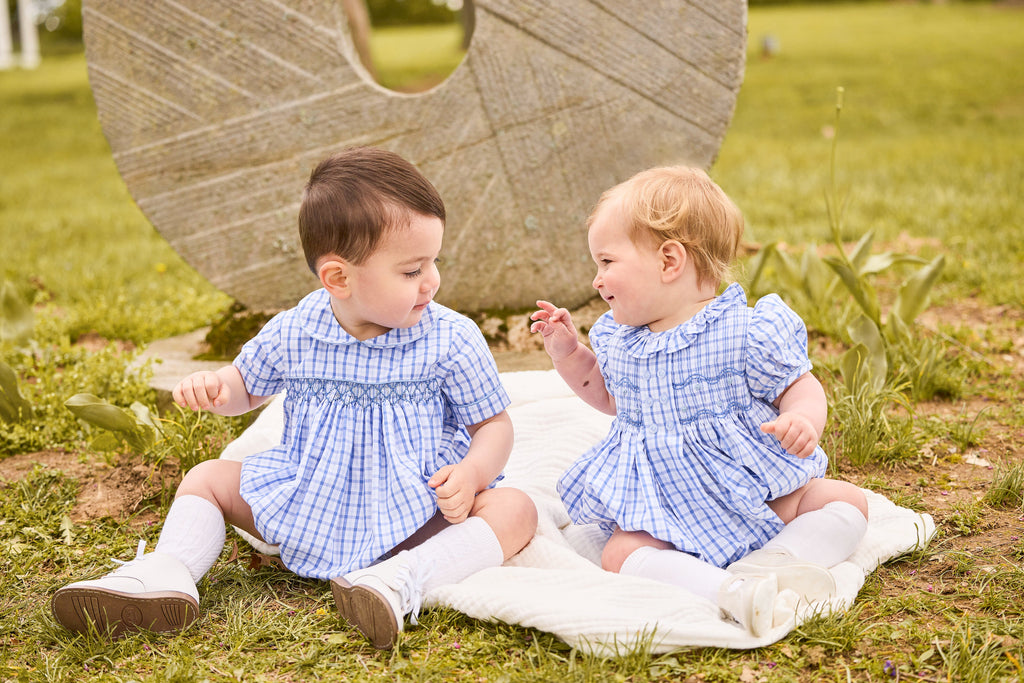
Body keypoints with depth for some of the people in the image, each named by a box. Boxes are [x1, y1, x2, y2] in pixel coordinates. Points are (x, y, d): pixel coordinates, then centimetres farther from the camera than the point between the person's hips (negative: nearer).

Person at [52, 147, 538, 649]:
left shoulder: (452, 340, -12)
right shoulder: (293, 335, -7)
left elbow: (493, 425, -4)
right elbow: (244, 387, 13)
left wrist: (472, 472, -25)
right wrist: (214, 389, -12)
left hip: (416, 510, -2)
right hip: (307, 505, 3)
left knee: (514, 510, -27)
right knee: (207, 479, -1)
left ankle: (402, 578, -44)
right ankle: (167, 573, -22)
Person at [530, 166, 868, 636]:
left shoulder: (748, 332, -13)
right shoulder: (616, 337, 6)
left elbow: (802, 388, -8)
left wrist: (801, 421, -31)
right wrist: (568, 354, 13)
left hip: (752, 489, -2)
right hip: (661, 506, 2)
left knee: (847, 501, -17)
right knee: (621, 553, -28)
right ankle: (730, 592, -47)